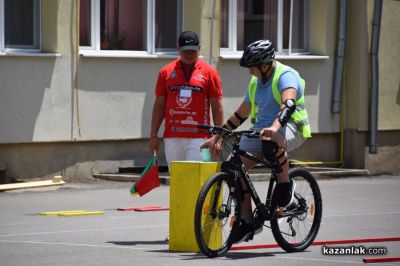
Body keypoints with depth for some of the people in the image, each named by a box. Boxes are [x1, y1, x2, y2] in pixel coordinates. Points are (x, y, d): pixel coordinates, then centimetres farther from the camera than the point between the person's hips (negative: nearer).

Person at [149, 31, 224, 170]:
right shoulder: (166, 72, 10)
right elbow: (159, 105, 13)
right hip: (172, 137, 3)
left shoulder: (209, 72, 3)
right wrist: (153, 135, 9)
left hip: (198, 136, -3)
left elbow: (217, 107, 4)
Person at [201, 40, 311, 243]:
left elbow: (289, 103, -33)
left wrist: (274, 127, -50)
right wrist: (218, 136, 21)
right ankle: (247, 222, -4)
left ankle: (285, 184, -18)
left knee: (272, 141, -43)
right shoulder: (256, 82, 14)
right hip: (261, 131, 8)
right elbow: (241, 114, 24)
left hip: (290, 129, -8)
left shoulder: (286, 76, -13)